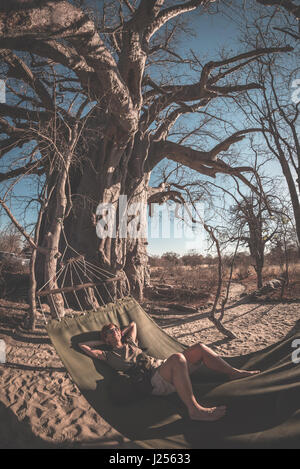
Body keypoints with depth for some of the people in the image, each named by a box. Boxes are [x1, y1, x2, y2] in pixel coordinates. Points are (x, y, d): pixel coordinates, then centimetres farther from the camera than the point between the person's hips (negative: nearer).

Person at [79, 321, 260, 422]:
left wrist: (122, 334, 33)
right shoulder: (110, 355, 10)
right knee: (177, 357, -39)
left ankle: (234, 372, 5)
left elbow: (133, 324, 45)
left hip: (162, 365, 8)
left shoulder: (130, 342, 27)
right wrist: (102, 341, 19)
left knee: (200, 348, -6)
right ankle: (195, 409, -40)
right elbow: (83, 346, 7)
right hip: (154, 380, -8)